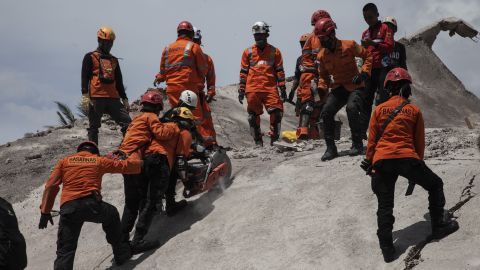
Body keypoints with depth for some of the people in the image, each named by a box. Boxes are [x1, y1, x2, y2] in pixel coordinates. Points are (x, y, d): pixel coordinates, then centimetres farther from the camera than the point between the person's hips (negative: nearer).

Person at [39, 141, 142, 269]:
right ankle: (121, 253, 40)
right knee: (112, 215, 33)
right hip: (91, 204, 0)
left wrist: (45, 211, 11)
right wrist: (141, 163, 48)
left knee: (65, 251, 4)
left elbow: (51, 185, 11)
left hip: (68, 208, 0)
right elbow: (124, 165, 28)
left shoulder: (64, 161, 20)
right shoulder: (99, 160, 19)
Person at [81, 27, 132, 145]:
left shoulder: (114, 60, 22)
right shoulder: (90, 57, 7)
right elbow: (85, 77, -2)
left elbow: (119, 82, 25)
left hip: (113, 98, 5)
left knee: (127, 123, -6)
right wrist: (85, 96, -14)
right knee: (93, 127, -1)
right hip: (96, 98, -5)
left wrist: (124, 99, 20)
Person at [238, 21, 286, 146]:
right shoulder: (248, 52, 10)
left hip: (270, 89, -1)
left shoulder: (274, 51, 10)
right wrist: (241, 90, 7)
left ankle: (274, 139, -1)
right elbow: (243, 72, 12)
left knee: (277, 113, -12)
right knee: (253, 116, 4)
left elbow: (280, 71, 10)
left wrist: (282, 89, 4)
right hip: (252, 89, 1)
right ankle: (258, 142, 14)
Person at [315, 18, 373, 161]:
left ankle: (357, 144, -14)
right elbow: (323, 75, 16)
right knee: (326, 112, -14)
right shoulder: (322, 55, 2)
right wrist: (321, 89, 0)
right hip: (338, 88, 5)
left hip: (355, 86, -5)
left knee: (351, 108, -30)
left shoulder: (349, 45, -12)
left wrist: (364, 73, -16)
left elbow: (368, 56, -4)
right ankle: (331, 148, -4)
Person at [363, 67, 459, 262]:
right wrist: (417, 164, 26)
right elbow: (420, 142, 15)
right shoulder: (414, 110, 11)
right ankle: (439, 226, 22)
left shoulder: (379, 109, 11)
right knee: (435, 185, 22)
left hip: (381, 160, 1)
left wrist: (369, 162, 20)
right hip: (407, 158, -1)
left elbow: (371, 140, 11)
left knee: (385, 205, 8)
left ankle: (386, 247, -1)